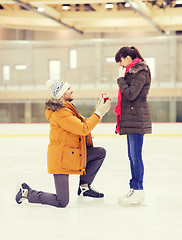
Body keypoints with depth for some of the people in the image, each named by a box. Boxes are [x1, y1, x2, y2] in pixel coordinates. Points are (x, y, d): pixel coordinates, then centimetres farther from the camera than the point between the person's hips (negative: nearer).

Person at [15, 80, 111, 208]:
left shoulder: (67, 108, 12)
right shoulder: (60, 113, -22)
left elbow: (86, 123, 13)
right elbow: (84, 129, -25)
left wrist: (98, 109, 1)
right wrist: (99, 113, -19)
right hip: (61, 159, -10)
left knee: (101, 152, 1)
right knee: (62, 202, -7)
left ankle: (84, 187, 11)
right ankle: (27, 193, 14)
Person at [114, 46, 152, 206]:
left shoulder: (140, 72, -11)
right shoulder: (132, 72, 20)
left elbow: (131, 94, -22)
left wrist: (121, 82, -4)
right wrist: (120, 121, 23)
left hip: (137, 120, -10)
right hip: (130, 120, 10)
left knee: (136, 156, -7)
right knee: (132, 156, 11)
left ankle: (138, 191, -3)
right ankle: (135, 189, 17)